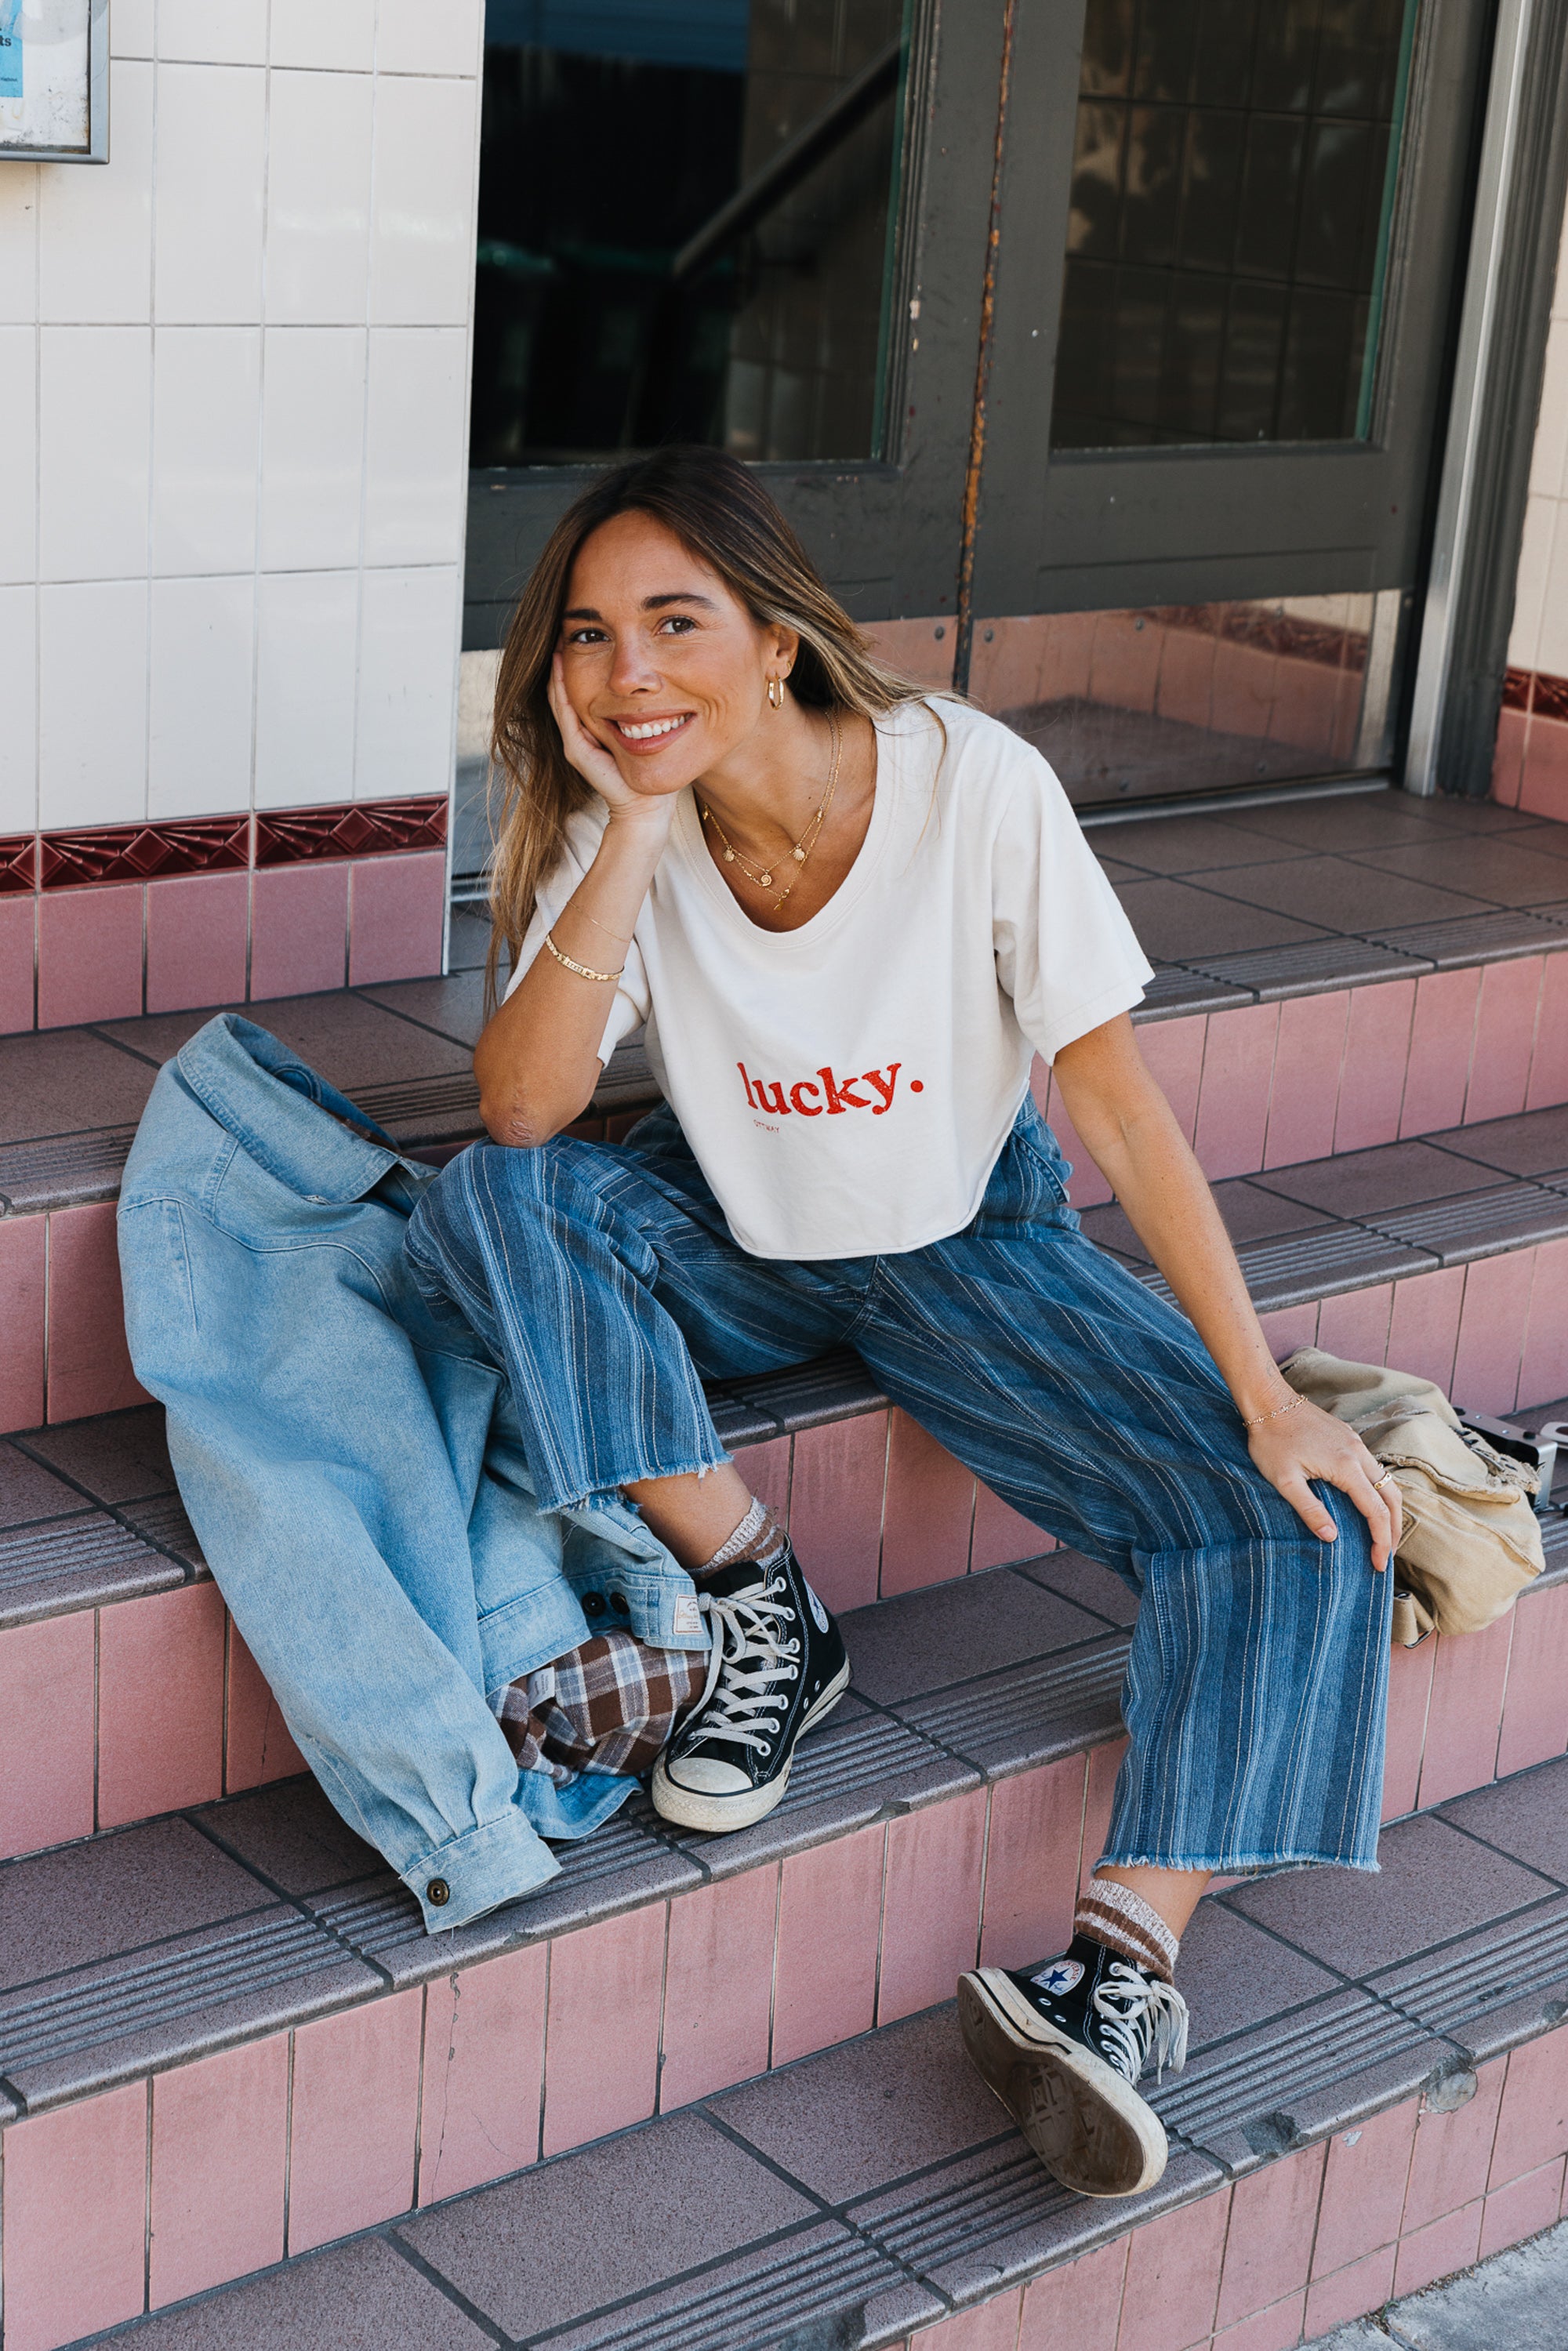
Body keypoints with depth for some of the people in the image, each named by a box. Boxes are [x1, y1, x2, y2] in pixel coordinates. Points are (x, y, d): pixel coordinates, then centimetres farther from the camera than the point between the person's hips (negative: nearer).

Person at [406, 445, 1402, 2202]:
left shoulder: (975, 785, -21)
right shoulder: (618, 825, -14)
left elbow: (1116, 1097, -18)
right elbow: (519, 1109, -26)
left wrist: (1265, 1397, -21)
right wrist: (635, 827, -33)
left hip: (967, 1246, -1)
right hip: (736, 1249, 2)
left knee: (1297, 1524, -21)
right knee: (487, 1206, -29)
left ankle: (1122, 1963, -25)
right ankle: (761, 1615, -15)